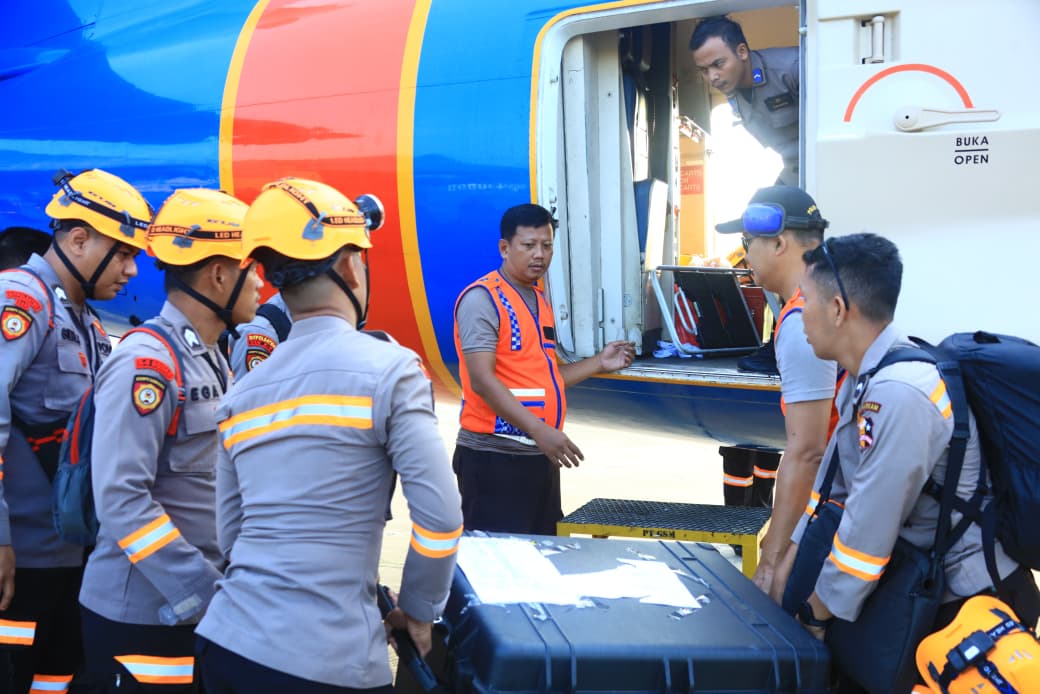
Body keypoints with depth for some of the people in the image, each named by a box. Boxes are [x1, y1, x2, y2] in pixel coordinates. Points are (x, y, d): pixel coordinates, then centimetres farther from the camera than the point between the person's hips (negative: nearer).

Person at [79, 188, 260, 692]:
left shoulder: (206, 358, 11)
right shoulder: (147, 363, -17)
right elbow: (120, 498, -24)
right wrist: (209, 592, -22)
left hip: (195, 609, 8)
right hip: (142, 616, -8)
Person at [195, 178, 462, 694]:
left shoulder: (242, 394, 11)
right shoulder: (388, 369, -7)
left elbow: (230, 537, 15)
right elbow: (440, 516, -12)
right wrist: (418, 611, 2)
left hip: (228, 640, 6)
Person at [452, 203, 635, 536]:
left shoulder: (540, 301, 17)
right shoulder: (482, 298, -10)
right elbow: (482, 380, -19)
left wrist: (599, 364, 12)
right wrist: (539, 430, -25)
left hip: (540, 456, 9)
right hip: (493, 457, -9)